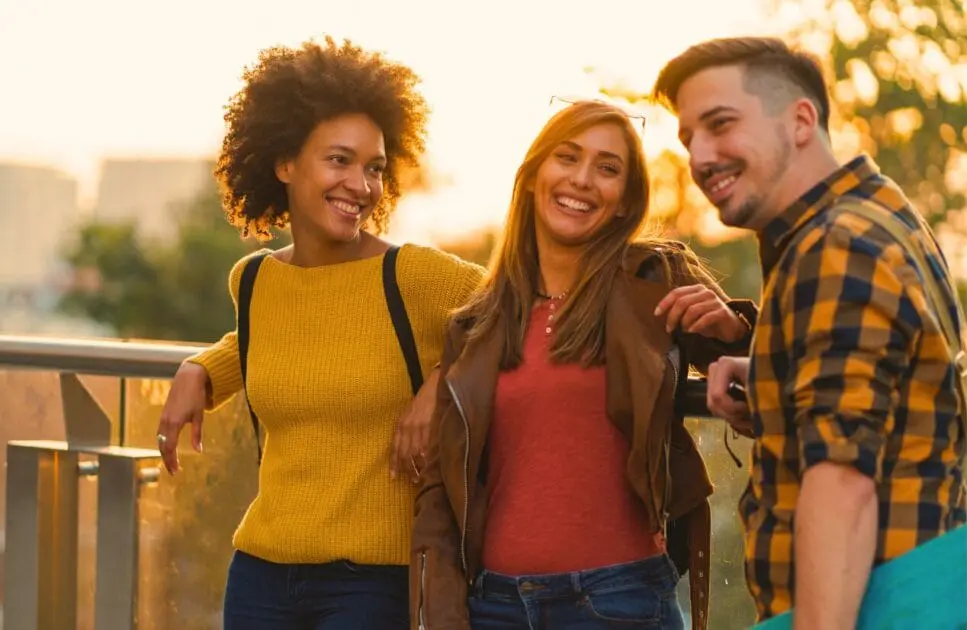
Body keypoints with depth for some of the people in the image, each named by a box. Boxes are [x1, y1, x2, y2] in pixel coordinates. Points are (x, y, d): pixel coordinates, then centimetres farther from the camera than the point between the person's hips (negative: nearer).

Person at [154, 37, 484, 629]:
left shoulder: (414, 277, -11)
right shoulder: (252, 281, 5)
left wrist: (444, 380, -14)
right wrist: (198, 372, 11)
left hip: (375, 580, -4)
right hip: (261, 573, 5)